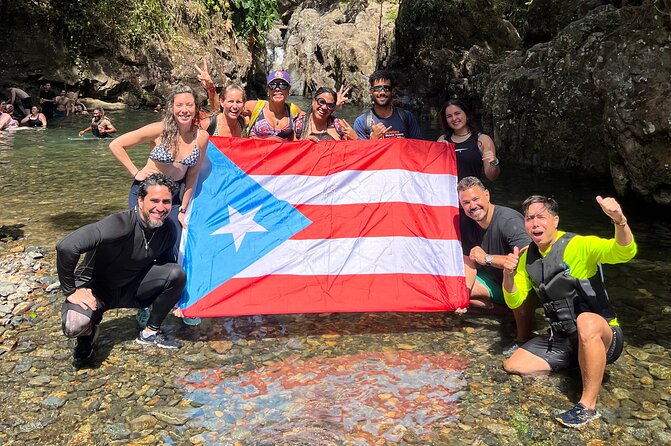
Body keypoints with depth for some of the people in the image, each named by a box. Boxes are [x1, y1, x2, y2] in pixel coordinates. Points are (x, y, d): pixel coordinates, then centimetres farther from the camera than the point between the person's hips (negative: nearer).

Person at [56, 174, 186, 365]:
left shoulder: (168, 231, -10)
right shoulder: (121, 224, -32)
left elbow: (165, 261, 12)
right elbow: (66, 247, -38)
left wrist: (174, 299, 7)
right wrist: (71, 291, -28)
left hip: (130, 288, 6)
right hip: (94, 288, -5)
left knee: (177, 274, -16)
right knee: (75, 325, -36)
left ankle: (151, 332, 4)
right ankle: (89, 328, 4)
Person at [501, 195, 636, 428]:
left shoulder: (579, 245, -17)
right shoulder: (528, 258, 4)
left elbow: (626, 252, -32)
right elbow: (514, 301, 6)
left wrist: (619, 221, -52)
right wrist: (508, 275, -15)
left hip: (602, 336, -7)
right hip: (561, 339, 7)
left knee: (586, 321, -41)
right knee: (512, 366, -1)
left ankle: (588, 406, -28)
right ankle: (580, 362, 15)